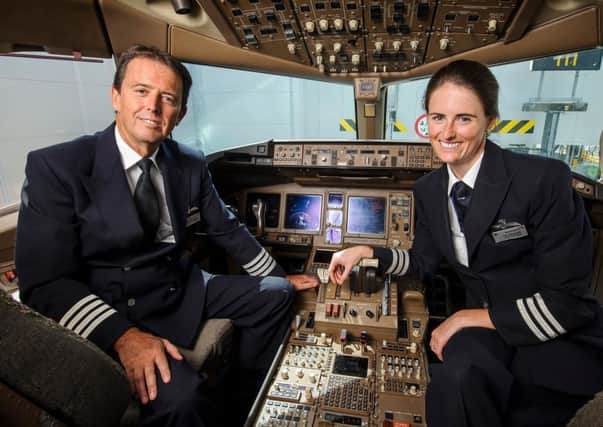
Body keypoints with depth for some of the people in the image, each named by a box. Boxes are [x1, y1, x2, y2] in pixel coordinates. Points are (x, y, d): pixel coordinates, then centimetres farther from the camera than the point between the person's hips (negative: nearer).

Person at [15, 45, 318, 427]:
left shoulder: (192, 165, 1)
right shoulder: (56, 167, -13)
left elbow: (227, 229, 11)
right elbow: (45, 281, -16)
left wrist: (280, 277, 15)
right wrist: (123, 335, -28)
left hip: (184, 288, 6)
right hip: (112, 311, -5)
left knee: (276, 294, 6)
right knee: (179, 394, -32)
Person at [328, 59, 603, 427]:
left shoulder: (544, 179, -18)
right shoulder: (428, 189, -1)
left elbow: (567, 302, -16)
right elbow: (424, 262, 11)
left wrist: (471, 317, -17)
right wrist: (366, 253, -2)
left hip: (561, 340, -3)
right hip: (483, 328, 4)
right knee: (457, 380, -29)